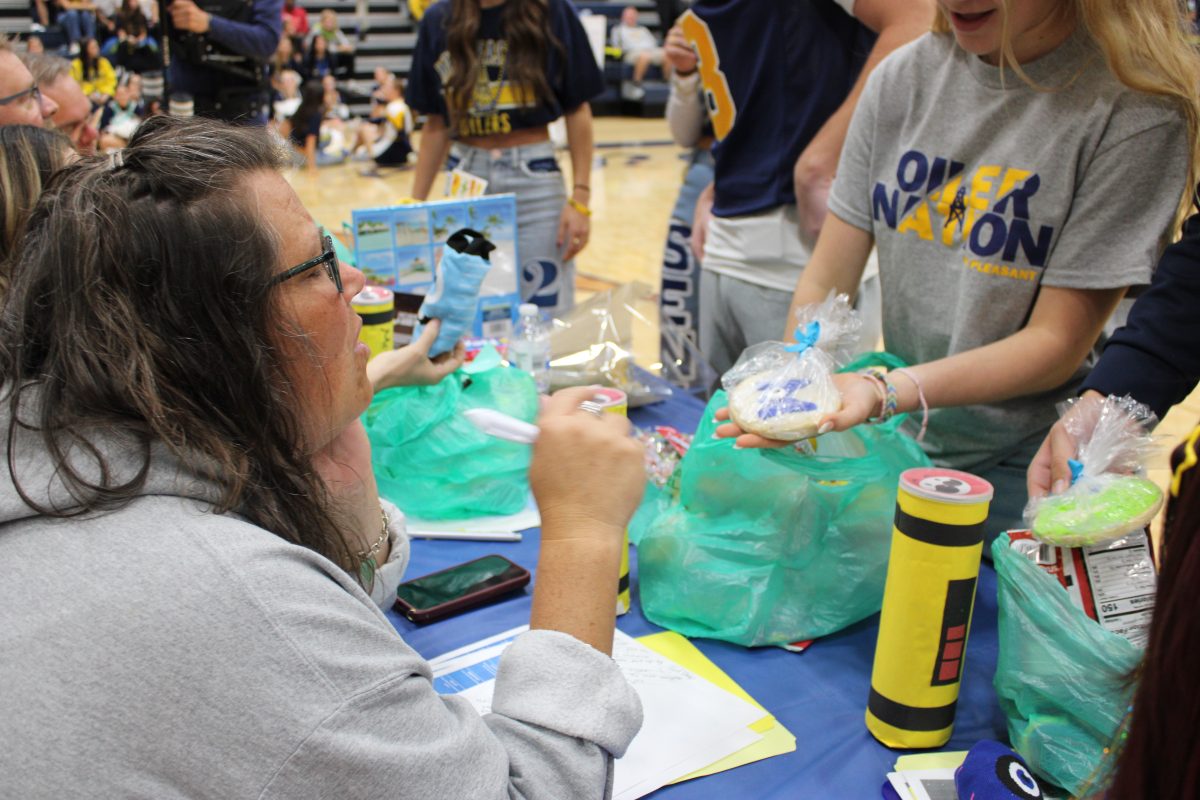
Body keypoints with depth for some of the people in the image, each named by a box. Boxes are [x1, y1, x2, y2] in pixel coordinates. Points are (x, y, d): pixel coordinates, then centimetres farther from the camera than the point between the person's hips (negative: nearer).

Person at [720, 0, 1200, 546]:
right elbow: (825, 281, -4)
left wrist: (888, 392, -32)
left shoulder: (1136, 109, -18)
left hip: (1022, 467, -4)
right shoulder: (904, 77, -5)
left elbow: (1056, 343, -19)